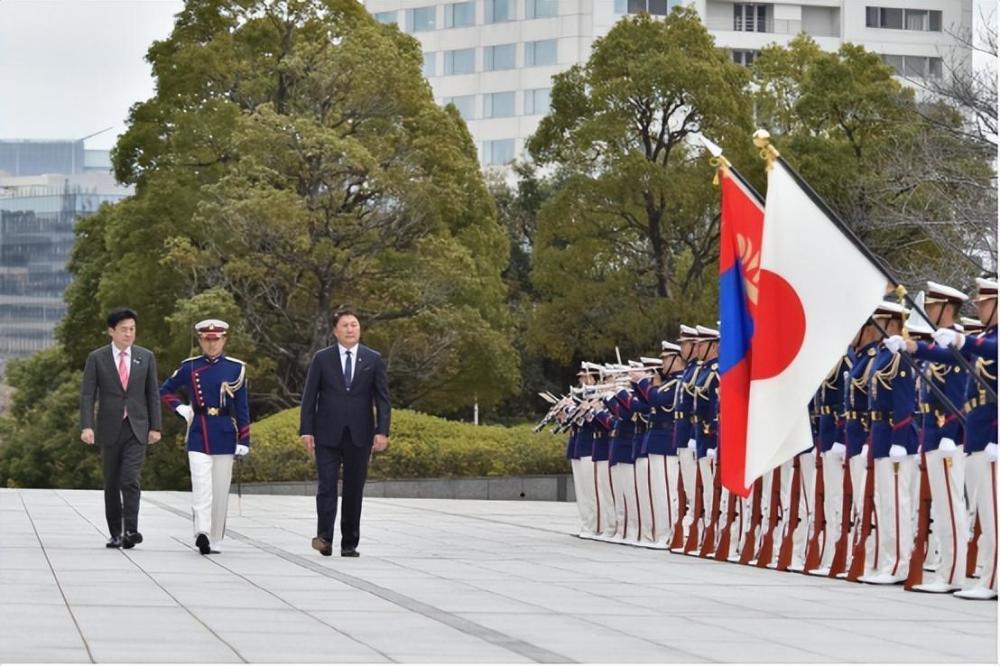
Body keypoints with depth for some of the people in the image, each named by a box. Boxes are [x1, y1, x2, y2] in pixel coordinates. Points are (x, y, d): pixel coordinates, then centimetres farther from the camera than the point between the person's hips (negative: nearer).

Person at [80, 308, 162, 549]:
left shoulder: (146, 357, 6)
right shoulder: (97, 358, 1)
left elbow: (152, 395, 9)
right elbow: (87, 395, -3)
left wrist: (155, 427, 3)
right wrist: (86, 426, -14)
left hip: (136, 429, 0)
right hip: (110, 429, 0)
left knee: (130, 481, -14)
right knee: (111, 484, 7)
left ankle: (131, 531, -17)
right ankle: (115, 533, 15)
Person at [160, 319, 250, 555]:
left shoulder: (236, 368, 4)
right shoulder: (189, 367, 5)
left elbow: (242, 408, 5)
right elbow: (165, 390, 18)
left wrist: (244, 440, 1)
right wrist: (180, 408, 1)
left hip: (224, 434, 1)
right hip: (198, 433, -1)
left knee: (221, 490, 4)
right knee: (202, 486, -15)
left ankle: (215, 540, 12)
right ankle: (202, 533, -27)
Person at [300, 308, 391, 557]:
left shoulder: (373, 359, 6)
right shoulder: (322, 359, 4)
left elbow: (382, 398, 5)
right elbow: (309, 396, 4)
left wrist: (382, 431, -6)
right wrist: (307, 430, -4)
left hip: (359, 435, 1)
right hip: (328, 434, -1)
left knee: (354, 490, 4)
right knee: (327, 486, -11)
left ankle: (349, 544, 9)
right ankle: (324, 538, -14)